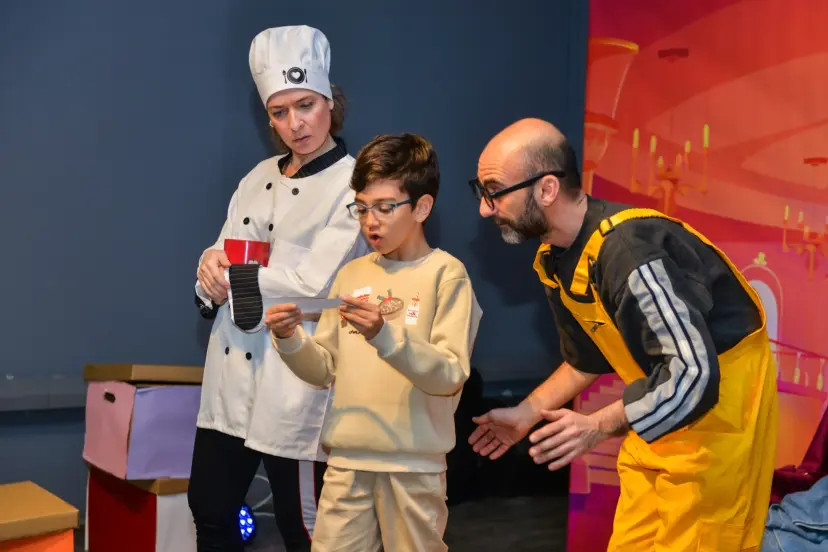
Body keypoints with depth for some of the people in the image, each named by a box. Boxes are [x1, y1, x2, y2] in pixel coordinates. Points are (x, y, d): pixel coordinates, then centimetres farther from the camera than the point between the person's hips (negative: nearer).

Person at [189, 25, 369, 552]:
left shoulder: (354, 185, -10)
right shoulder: (260, 176, 12)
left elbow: (313, 282, -19)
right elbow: (223, 257, 14)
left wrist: (228, 280, -10)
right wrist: (213, 263, -9)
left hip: (296, 379, -7)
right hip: (231, 372, 7)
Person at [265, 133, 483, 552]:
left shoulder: (446, 274, -7)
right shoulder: (352, 274, 8)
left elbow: (451, 376, -17)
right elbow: (325, 370, 10)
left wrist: (384, 335, -29)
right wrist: (290, 339, -9)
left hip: (414, 463, -4)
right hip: (346, 458, 4)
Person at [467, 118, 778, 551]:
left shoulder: (629, 250, -30)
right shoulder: (555, 258, -1)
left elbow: (694, 371, -30)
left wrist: (600, 427, -33)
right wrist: (526, 414, 9)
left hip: (718, 401, -8)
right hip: (658, 406, 8)